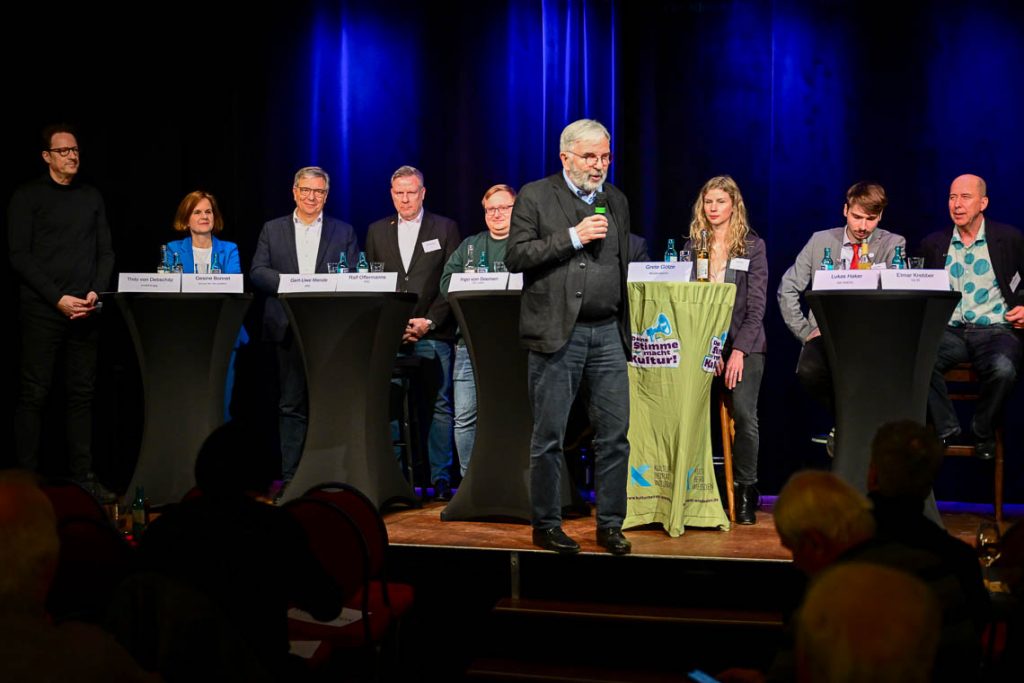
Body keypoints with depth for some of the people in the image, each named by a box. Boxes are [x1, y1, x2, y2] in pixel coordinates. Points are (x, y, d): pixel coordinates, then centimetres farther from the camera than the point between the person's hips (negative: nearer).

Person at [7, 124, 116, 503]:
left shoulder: (92, 197, 14)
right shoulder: (28, 197, 1)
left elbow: (105, 252, 14)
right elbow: (19, 255, -5)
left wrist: (96, 292, -3)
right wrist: (59, 298, -12)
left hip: (85, 311, 4)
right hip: (42, 311, -4)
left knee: (82, 394, 5)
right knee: (34, 394, -3)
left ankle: (82, 476, 8)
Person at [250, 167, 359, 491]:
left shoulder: (343, 232, 11)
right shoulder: (272, 230, 13)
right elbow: (257, 272, 3)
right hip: (289, 328, 1)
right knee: (291, 404, 3)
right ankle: (290, 477, 6)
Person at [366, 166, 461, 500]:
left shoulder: (445, 228, 7)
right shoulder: (377, 231, 14)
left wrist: (429, 322, -9)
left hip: (433, 333, -2)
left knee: (439, 407, -1)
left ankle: (440, 479, 4)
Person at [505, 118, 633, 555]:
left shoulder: (616, 201, 16)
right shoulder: (535, 197, 0)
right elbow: (516, 256, -8)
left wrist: (625, 327, 16)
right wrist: (572, 237, -14)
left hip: (608, 332, 5)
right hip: (557, 333, -4)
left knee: (615, 433, 2)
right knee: (549, 436, 3)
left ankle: (610, 524, 12)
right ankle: (546, 524, 13)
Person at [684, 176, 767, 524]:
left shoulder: (753, 246, 4)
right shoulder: (693, 246, 11)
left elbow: (756, 305, 0)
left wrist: (739, 350, -10)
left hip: (744, 343, -2)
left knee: (744, 414, -13)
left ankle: (745, 493, -1)